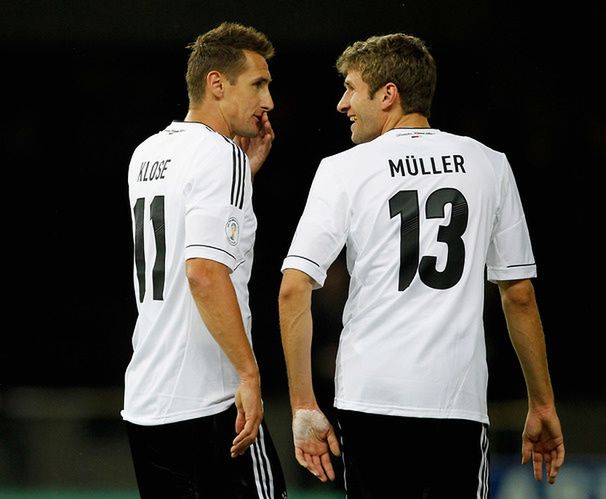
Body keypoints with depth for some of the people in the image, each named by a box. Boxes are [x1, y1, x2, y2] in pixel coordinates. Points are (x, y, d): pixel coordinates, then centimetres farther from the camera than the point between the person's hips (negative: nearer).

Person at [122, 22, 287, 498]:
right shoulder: (220, 155, -11)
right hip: (210, 402, -8)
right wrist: (249, 373, -21)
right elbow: (205, 273, -23)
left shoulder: (146, 155, 14)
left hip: (143, 402, 8)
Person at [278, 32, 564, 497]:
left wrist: (304, 406, -2)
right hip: (459, 402, 1)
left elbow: (294, 290, -6)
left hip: (369, 401, -1)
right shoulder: (490, 166, 9)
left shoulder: (344, 169, 2)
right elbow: (520, 295, 12)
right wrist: (542, 406, 19)